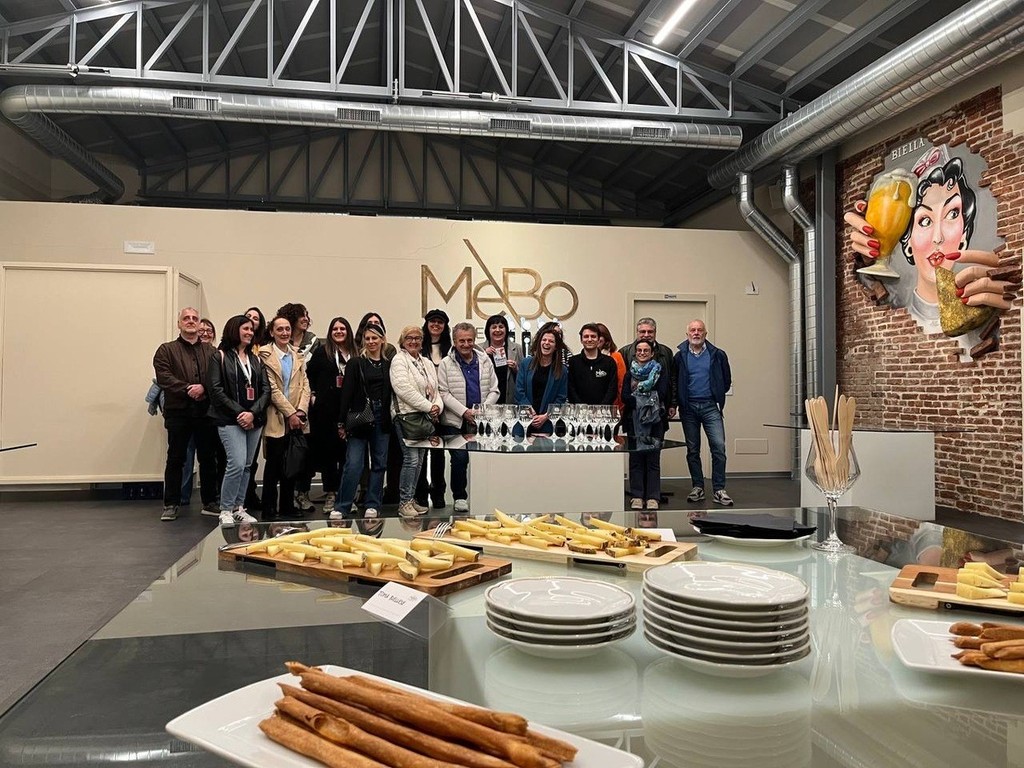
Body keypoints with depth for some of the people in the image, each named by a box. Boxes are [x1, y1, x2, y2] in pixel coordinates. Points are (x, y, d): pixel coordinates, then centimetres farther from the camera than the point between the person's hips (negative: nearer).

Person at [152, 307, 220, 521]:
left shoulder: (211, 352, 13)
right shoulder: (166, 350, 7)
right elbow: (163, 377, -7)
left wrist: (203, 388, -16)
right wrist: (188, 389, -16)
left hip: (206, 411, 2)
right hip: (178, 412, -2)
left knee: (208, 458, 9)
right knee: (175, 459, 3)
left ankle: (210, 501, 19)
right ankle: (171, 504, 11)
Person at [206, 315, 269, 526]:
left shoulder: (256, 360, 15)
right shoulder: (220, 357, 1)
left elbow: (266, 389, 7)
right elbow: (215, 390, -8)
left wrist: (253, 413, -9)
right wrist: (239, 412, -14)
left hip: (254, 420, 5)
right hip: (230, 420, -5)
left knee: (246, 466, 8)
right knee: (237, 463, -14)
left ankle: (239, 508, 19)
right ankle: (225, 511, -2)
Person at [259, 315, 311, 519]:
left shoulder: (298, 355, 12)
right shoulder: (265, 355, -5)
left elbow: (305, 385, 7)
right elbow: (272, 389, -11)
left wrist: (300, 411, -7)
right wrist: (290, 413, -13)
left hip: (296, 420, 5)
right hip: (276, 420, -5)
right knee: (273, 468, 1)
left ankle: (287, 510, 19)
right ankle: (268, 512, 10)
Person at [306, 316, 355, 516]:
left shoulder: (355, 354, 6)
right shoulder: (322, 351, 3)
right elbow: (309, 375, 4)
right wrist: (313, 395, -3)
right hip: (326, 409, -1)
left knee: (346, 452, 5)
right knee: (328, 450, 4)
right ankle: (330, 495, 12)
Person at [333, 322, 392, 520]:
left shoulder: (389, 365, 7)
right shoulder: (355, 363, -1)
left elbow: (392, 394, 7)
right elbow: (346, 393, -4)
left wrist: (393, 420, 0)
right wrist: (342, 422, -9)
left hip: (382, 420, 3)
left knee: (379, 463, 8)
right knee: (353, 464, -5)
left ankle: (373, 505, 19)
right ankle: (341, 507, 3)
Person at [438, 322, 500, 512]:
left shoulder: (485, 361, 10)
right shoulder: (446, 364, 1)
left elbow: (494, 390, 9)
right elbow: (444, 393, -4)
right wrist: (465, 412, -14)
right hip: (455, 422, -2)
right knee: (460, 458, -6)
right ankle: (459, 496, 12)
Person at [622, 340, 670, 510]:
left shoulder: (661, 372, 8)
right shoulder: (630, 373, 13)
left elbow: (662, 394, -6)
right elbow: (625, 396, -1)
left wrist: (638, 392, -8)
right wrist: (649, 399, -13)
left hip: (655, 420, -2)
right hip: (634, 420, 2)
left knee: (653, 459, -3)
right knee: (635, 458, 1)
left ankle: (653, 497, 2)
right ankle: (636, 496, 7)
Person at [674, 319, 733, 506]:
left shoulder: (717, 355, 3)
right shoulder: (680, 356, 4)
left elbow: (726, 380, 11)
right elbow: (674, 382, 9)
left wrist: (717, 395, 9)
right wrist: (680, 400, 3)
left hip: (710, 406, -1)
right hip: (688, 408, 1)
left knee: (719, 447, -10)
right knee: (692, 450, 7)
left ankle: (719, 490, -4)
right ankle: (697, 488, 17)